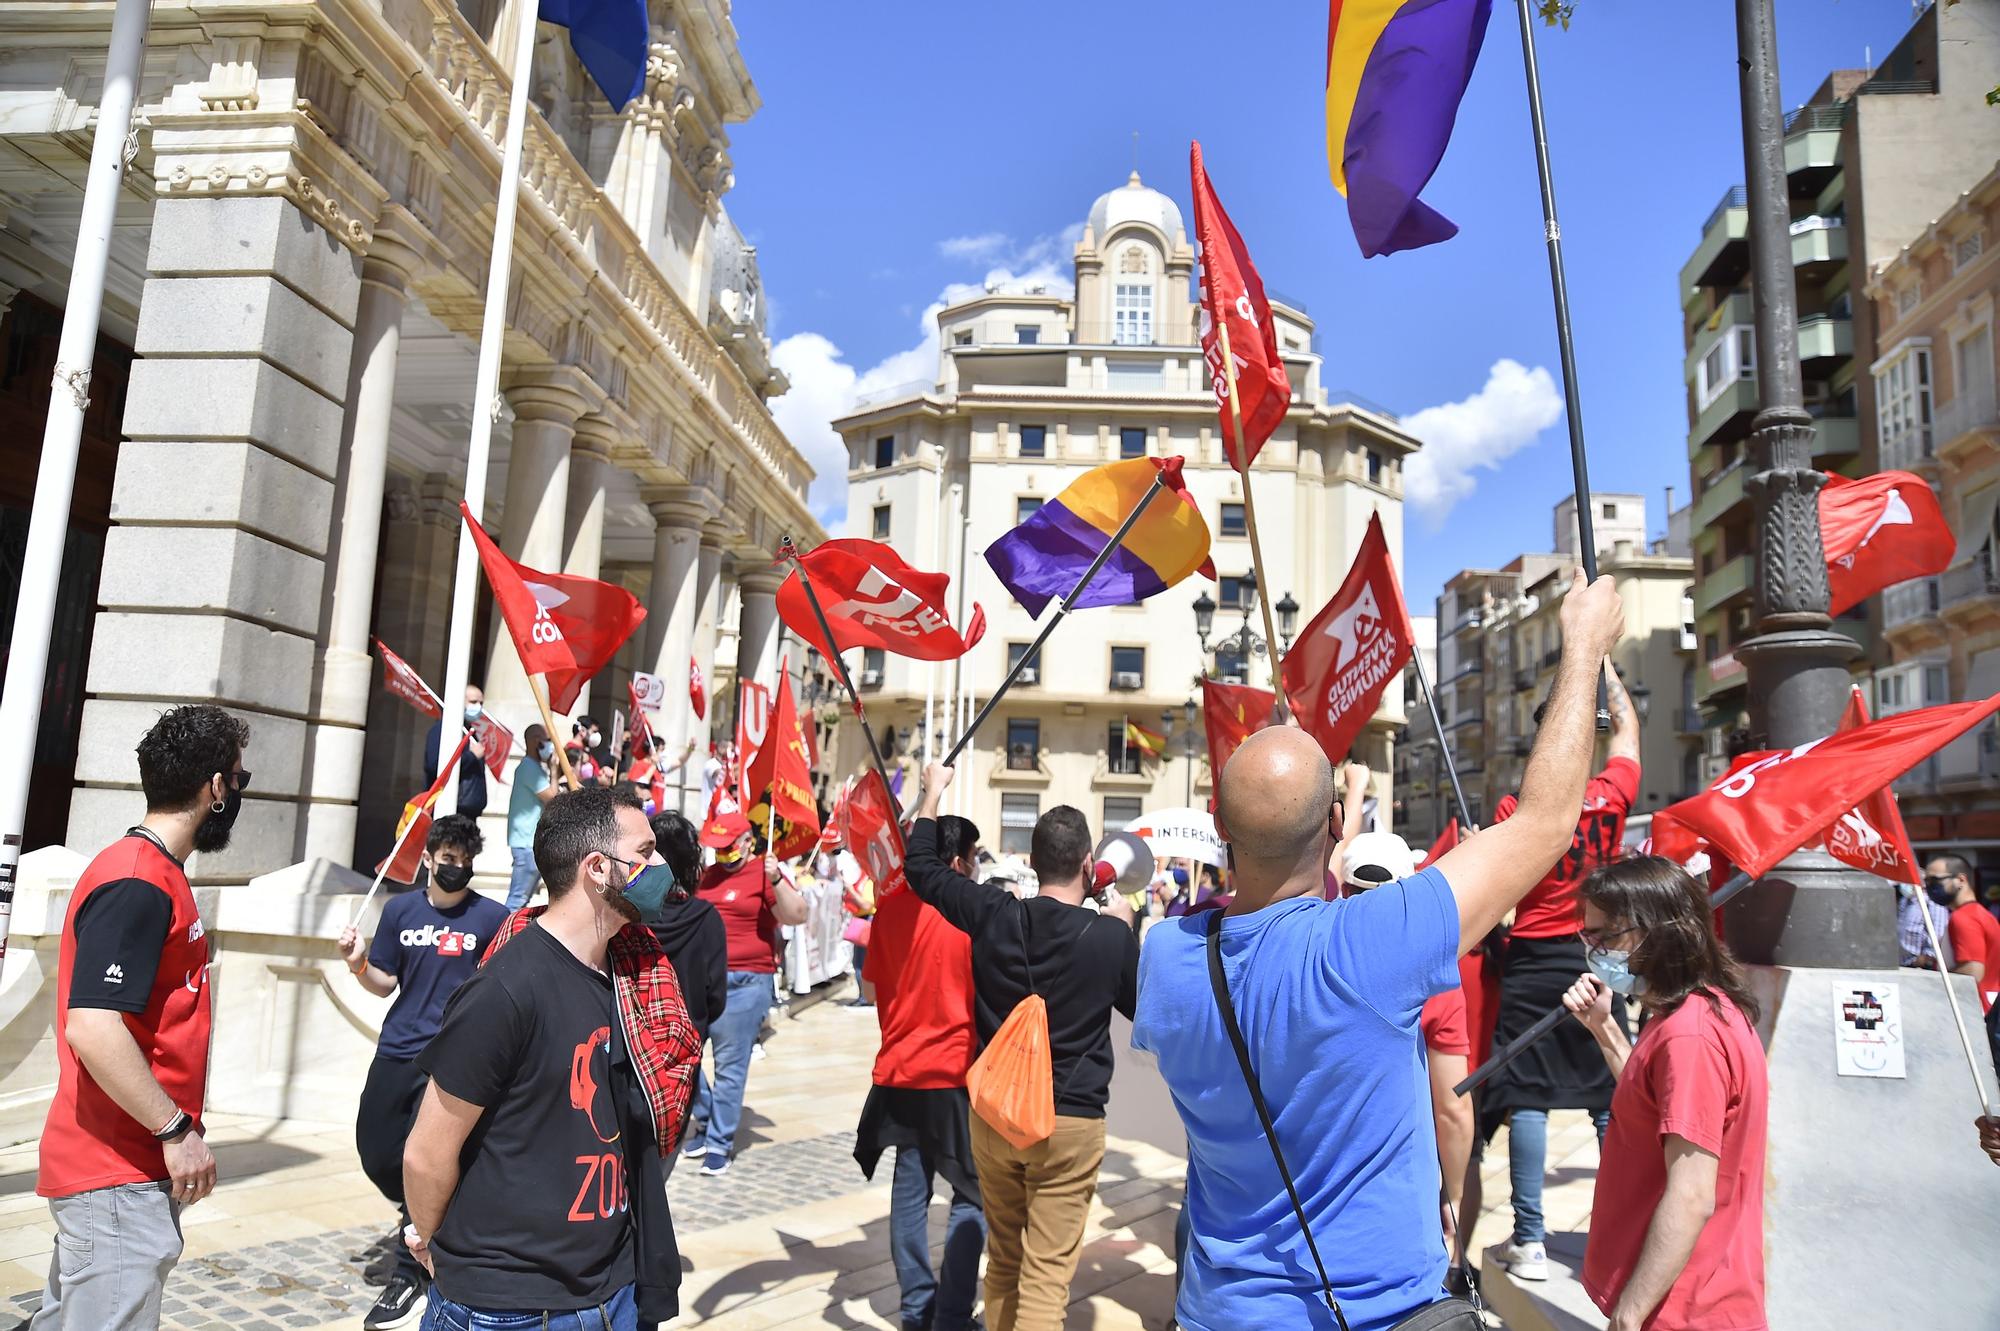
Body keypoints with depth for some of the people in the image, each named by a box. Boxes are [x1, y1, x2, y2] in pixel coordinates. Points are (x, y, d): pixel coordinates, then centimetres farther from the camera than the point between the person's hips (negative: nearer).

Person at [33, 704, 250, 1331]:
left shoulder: (153, 874, 11)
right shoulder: (137, 884, -19)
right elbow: (91, 1028, -26)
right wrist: (178, 1130, -19)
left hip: (123, 1167, 10)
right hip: (120, 1180, -10)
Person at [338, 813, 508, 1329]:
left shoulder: (492, 917, -5)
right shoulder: (401, 909, 4)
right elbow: (385, 984, 10)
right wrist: (358, 963, -8)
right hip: (396, 1051, 4)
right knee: (375, 1154, 10)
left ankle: (408, 1273, 13)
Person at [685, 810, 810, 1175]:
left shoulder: (763, 875, -6)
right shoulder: (707, 875, 14)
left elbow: (797, 916, -19)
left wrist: (776, 880, -28)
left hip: (744, 984, -7)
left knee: (730, 1066, -2)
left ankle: (719, 1143, 9)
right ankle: (705, 1121, 28)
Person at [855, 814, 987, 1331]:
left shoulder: (892, 906, 0)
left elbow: (875, 978, 10)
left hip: (900, 1069, 5)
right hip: (957, 1073, -5)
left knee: (911, 1187, 14)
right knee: (973, 1196, 6)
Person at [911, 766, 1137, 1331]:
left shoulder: (993, 916, -7)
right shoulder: (1110, 935, -14)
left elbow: (922, 866, 8)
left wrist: (933, 791, 18)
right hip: (1070, 1121, -3)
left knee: (1002, 1265, 19)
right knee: (1046, 1277, 2)